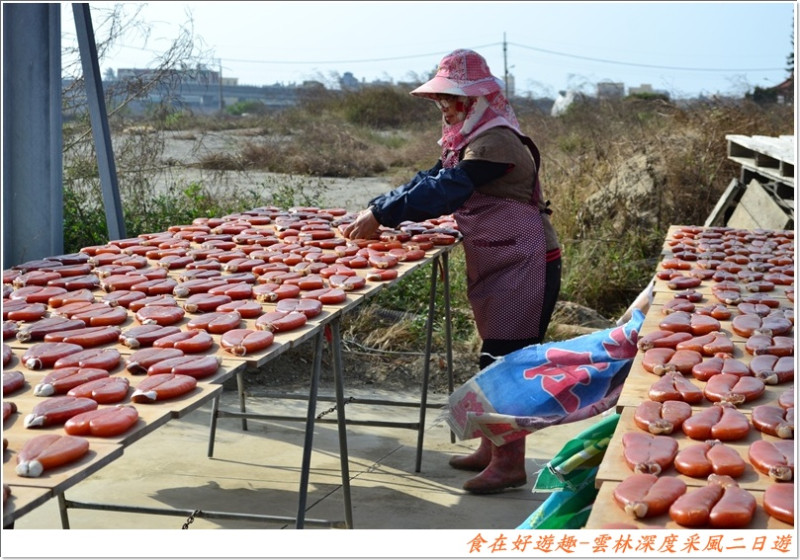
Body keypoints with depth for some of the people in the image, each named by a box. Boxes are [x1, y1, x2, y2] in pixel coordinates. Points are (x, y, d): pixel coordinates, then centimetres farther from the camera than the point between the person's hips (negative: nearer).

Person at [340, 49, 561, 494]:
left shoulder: (496, 142, -21)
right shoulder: (472, 140, 11)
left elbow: (444, 190, -29)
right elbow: (432, 179, 10)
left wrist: (381, 215, -24)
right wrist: (375, 213, -1)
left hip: (525, 267, -10)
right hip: (494, 267, 10)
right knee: (495, 360, 16)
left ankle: (510, 464, 5)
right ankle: (492, 449, 28)